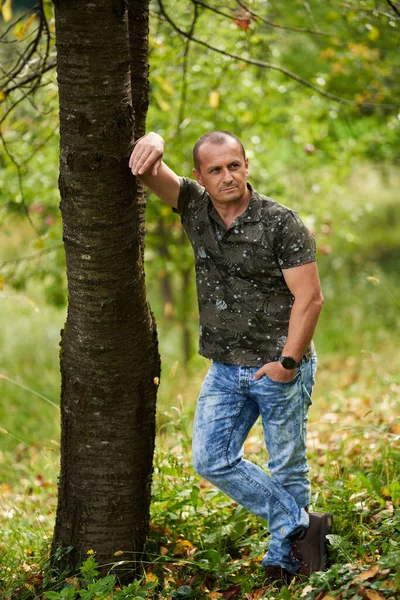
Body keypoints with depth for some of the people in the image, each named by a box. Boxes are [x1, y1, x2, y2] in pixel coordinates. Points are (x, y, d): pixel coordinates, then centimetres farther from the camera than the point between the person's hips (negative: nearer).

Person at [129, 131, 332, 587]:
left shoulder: (281, 224, -15)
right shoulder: (195, 207, 0)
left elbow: (309, 298, -15)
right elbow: (148, 170, -2)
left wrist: (288, 361, -17)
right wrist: (152, 142, -27)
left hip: (279, 367, -6)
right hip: (225, 369, 6)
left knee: (287, 468, 5)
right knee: (212, 461, 1)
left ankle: (283, 558, 19)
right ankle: (301, 525, 8)